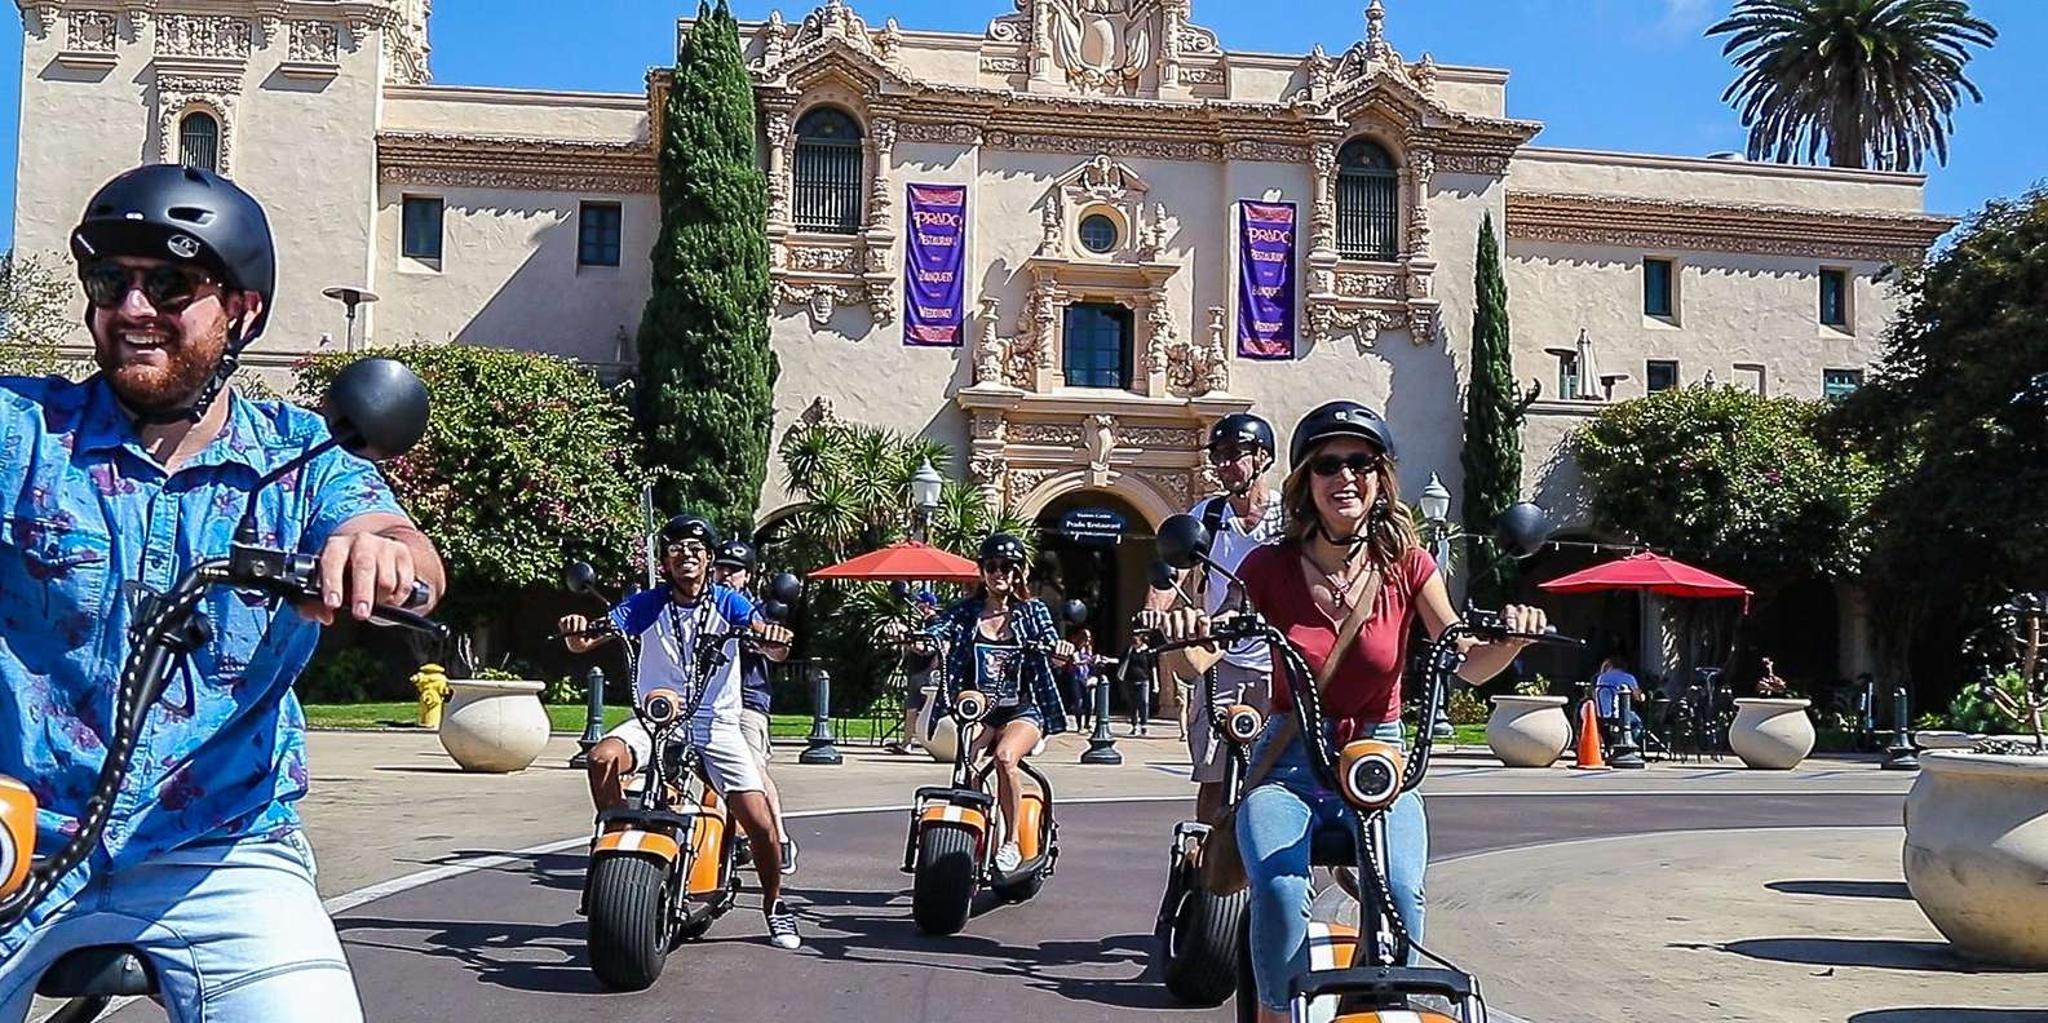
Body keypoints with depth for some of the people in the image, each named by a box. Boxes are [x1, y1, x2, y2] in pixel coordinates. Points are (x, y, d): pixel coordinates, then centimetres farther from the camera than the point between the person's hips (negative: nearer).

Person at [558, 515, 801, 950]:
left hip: (715, 725, -1)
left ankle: (773, 904, 15)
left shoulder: (728, 603, 1)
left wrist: (774, 638, -37)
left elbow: (772, 649, -13)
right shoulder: (646, 604, 3)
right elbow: (584, 643, -5)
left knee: (760, 823, -10)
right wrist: (576, 632, -29)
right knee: (603, 757, -31)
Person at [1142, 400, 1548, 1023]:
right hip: (1288, 763, 0)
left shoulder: (1405, 563, 1)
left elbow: (1469, 665, 1)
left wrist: (1512, 637, -21)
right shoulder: (1270, 566, -2)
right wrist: (1180, 630, -27)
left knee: (1400, 891, -28)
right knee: (1279, 893, -30)